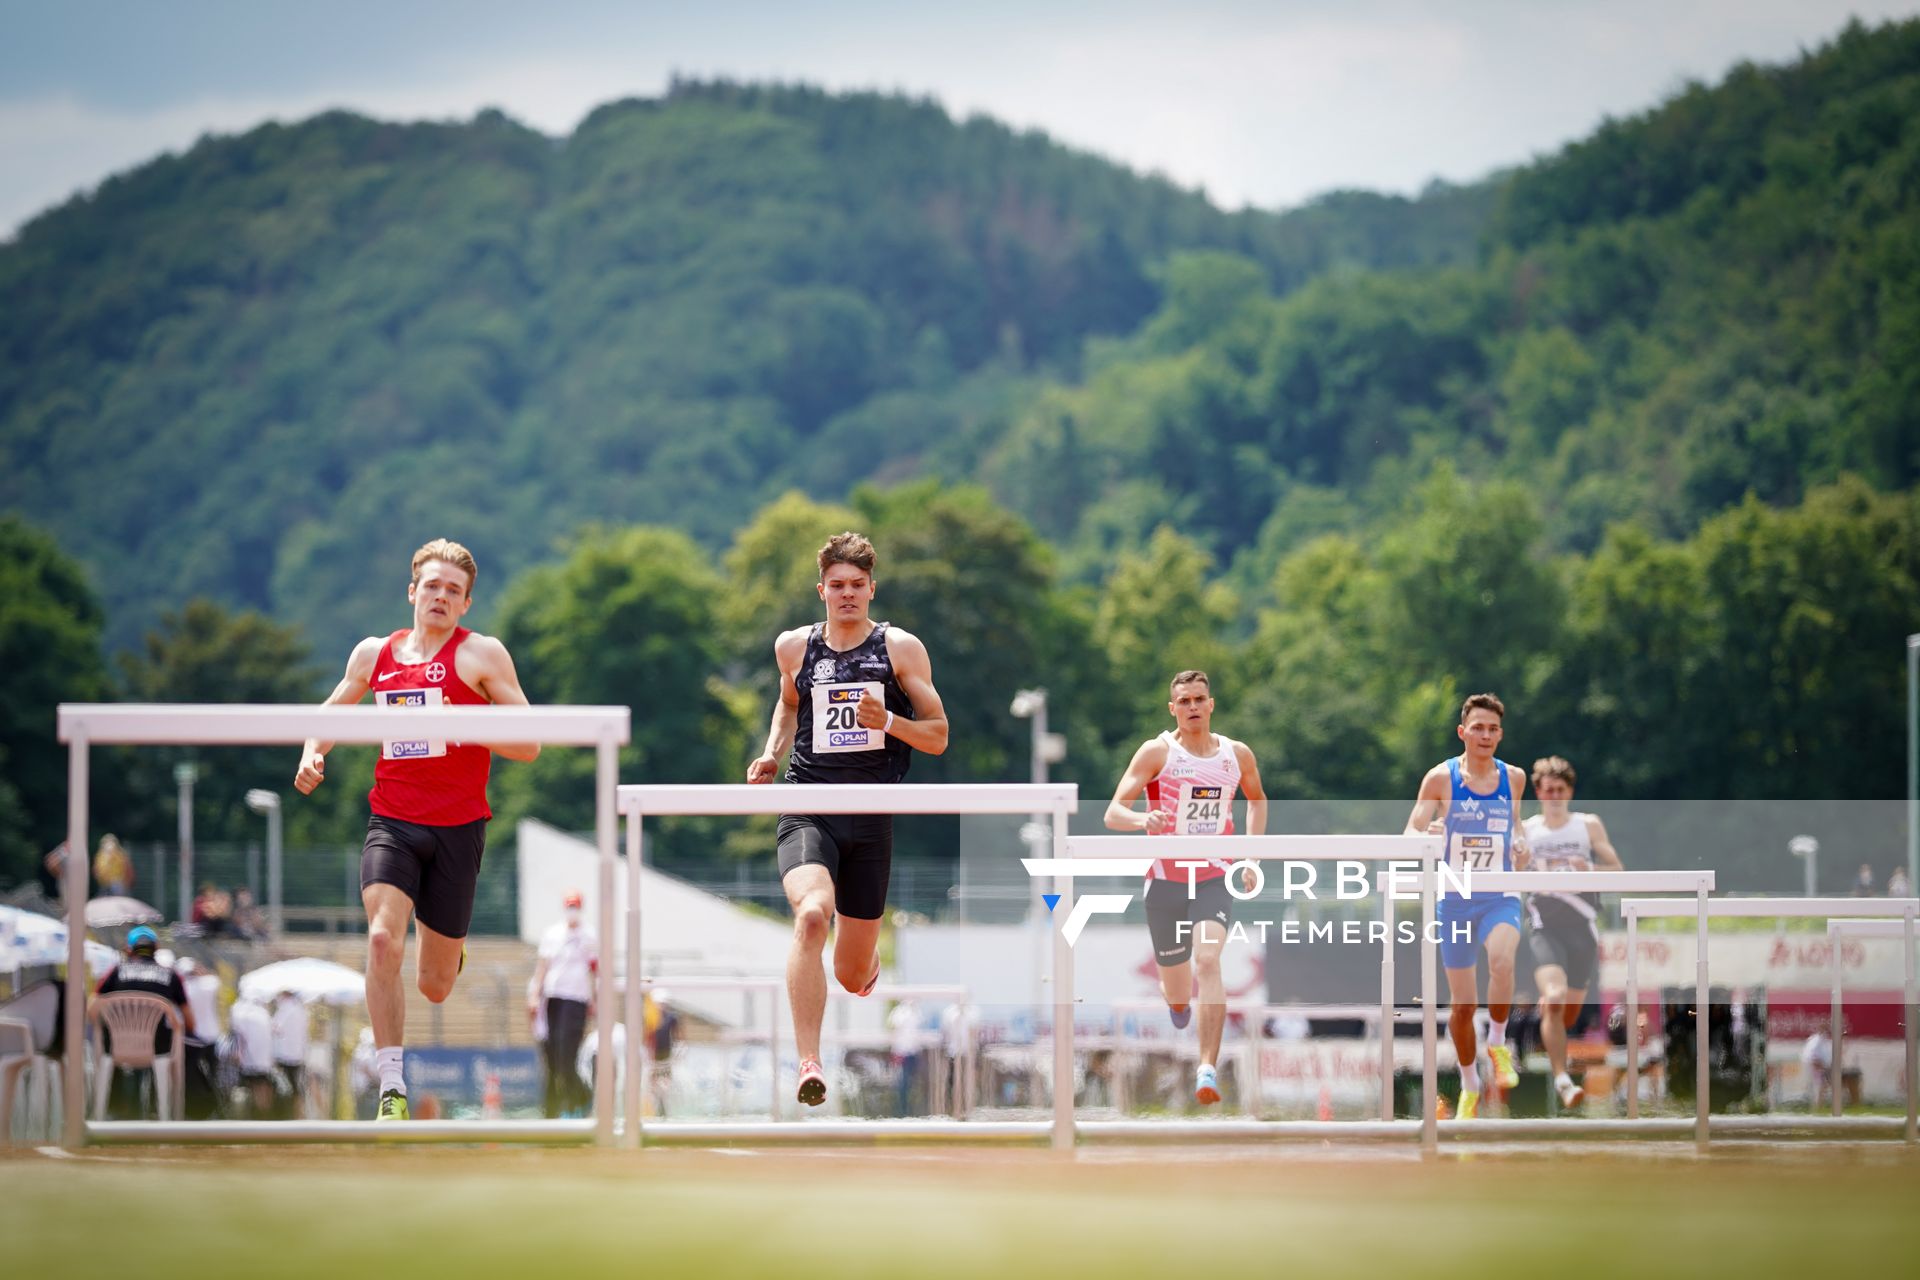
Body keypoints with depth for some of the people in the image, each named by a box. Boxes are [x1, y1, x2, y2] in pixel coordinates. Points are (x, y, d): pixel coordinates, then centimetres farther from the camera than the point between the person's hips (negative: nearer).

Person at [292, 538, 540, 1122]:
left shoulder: (481, 655, -1)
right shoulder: (374, 654, 8)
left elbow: (529, 744, -4)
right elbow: (332, 711, 25)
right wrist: (312, 756, 4)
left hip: (457, 827, -1)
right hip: (392, 824, 1)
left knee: (434, 986, 7)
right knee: (383, 941, -24)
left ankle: (451, 949, 47)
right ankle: (392, 1089, -20)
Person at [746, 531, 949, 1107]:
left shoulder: (901, 649, 2)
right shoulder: (794, 647, 8)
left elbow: (938, 736, 3)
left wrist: (887, 721, -16)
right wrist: (772, 753, 12)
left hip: (872, 816, 0)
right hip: (808, 809, 0)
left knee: (853, 977, 8)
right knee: (811, 915, -32)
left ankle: (867, 957, 50)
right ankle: (808, 1065, -33)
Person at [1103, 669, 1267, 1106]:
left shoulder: (1237, 755, 5)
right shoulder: (1157, 752, -6)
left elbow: (1256, 799, 26)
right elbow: (1113, 812, -14)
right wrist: (1143, 819, -36)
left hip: (1214, 879, 1)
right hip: (1165, 879, -1)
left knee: (1208, 960, -26)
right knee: (1177, 997, 9)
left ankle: (1208, 1069, -29)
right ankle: (1179, 999, 49)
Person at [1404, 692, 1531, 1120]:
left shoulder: (1513, 777, 5)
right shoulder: (1441, 778, -3)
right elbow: (1410, 833, -4)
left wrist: (1521, 845, 2)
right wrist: (1426, 835, -28)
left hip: (1500, 896, 1)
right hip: (1456, 899, -1)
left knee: (1502, 960, -32)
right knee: (1462, 1004, 3)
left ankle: (1497, 1043, -11)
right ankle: (1469, 1087, 23)